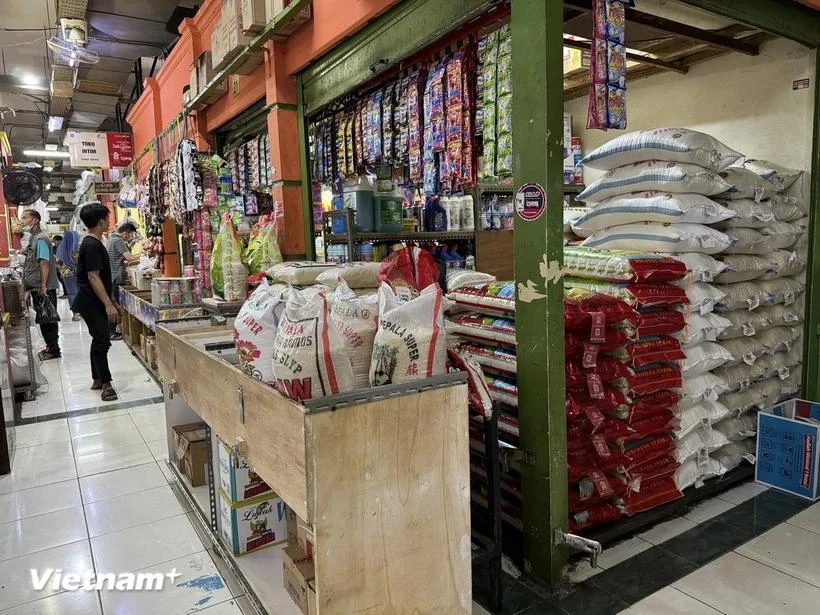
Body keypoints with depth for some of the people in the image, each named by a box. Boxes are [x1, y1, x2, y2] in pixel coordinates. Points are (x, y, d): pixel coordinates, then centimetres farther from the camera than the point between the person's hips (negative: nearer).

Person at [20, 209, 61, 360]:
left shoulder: (41, 239, -13)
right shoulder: (33, 238, 15)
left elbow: (44, 263, -19)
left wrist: (43, 286, -23)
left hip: (44, 289, -9)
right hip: (37, 288, 9)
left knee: (48, 319, -3)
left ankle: (54, 350, 4)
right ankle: (50, 347, 23)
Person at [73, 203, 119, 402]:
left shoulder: (92, 243, 14)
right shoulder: (92, 245, -18)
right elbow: (93, 277, -23)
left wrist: (109, 302, 24)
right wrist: (108, 304, -25)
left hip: (94, 302, 10)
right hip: (93, 303, -10)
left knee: (99, 340, 15)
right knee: (102, 342, -7)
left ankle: (97, 380, 24)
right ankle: (106, 384, -1)